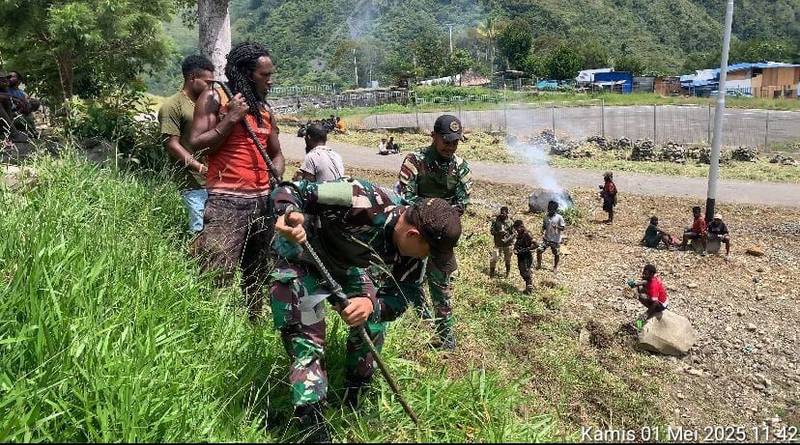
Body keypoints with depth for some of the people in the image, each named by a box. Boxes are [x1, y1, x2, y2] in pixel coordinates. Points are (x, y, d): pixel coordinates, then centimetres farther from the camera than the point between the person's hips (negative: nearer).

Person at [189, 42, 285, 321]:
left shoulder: (265, 110, 17)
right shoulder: (214, 98, 1)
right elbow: (196, 144, -8)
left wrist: (276, 178, 4)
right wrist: (231, 118, -12)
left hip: (264, 201, 6)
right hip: (227, 201, -6)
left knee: (257, 277, 14)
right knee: (216, 277, -11)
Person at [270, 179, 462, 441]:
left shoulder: (412, 242, -19)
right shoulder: (361, 201, -39)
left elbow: (401, 297, -12)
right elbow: (289, 191, -31)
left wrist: (372, 304, -35)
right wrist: (290, 214, -55)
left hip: (345, 267, 7)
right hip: (302, 261, -6)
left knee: (371, 328, 10)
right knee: (308, 344, -13)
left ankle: (354, 404, 30)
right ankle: (315, 431, -4)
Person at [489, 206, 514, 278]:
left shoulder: (510, 222, -3)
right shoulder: (495, 221, -2)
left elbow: (513, 233, -1)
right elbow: (492, 231, -3)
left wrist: (508, 239, -17)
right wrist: (499, 233, -21)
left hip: (507, 244, 0)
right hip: (498, 244, 0)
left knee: (507, 260, 11)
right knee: (494, 259, -8)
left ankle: (507, 273, 32)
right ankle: (491, 273, 10)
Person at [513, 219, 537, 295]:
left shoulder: (527, 234, -18)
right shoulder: (519, 235, 9)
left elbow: (536, 245, -25)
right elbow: (516, 244, 20)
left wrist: (526, 249, -25)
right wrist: (515, 250, -1)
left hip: (527, 258, -9)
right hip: (520, 257, 9)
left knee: (527, 273, -4)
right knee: (522, 273, 15)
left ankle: (529, 289, 6)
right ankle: (528, 287, 28)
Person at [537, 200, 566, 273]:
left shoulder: (559, 217, -12)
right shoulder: (546, 216, 2)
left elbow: (563, 228, -9)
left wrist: (556, 227, -29)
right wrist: (542, 232, -7)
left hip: (555, 240, -3)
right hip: (546, 239, 3)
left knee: (556, 254, 11)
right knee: (539, 250, -6)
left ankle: (555, 267, 32)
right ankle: (538, 265, 14)